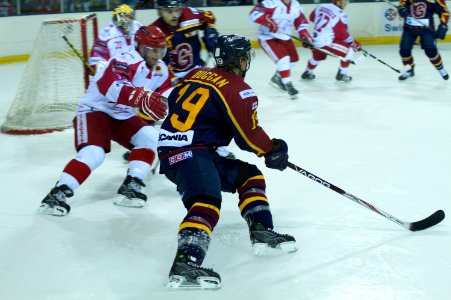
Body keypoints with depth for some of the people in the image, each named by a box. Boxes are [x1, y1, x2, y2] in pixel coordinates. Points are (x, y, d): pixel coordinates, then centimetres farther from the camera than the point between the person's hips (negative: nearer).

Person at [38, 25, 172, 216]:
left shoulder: (161, 70, 1)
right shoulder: (126, 61, -26)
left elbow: (166, 93, 10)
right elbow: (113, 89, -43)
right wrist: (143, 97, -56)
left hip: (123, 117, 8)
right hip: (95, 111, -8)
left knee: (150, 137, -12)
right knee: (93, 153, -27)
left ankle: (130, 187, -10)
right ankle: (58, 194, -22)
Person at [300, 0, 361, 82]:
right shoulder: (341, 15, -16)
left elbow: (312, 17, 19)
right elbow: (342, 34, -14)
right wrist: (354, 43, 0)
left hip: (315, 40, 8)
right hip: (326, 42, -8)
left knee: (318, 56, 37)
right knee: (349, 50, 4)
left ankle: (308, 73, 56)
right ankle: (342, 74, 9)